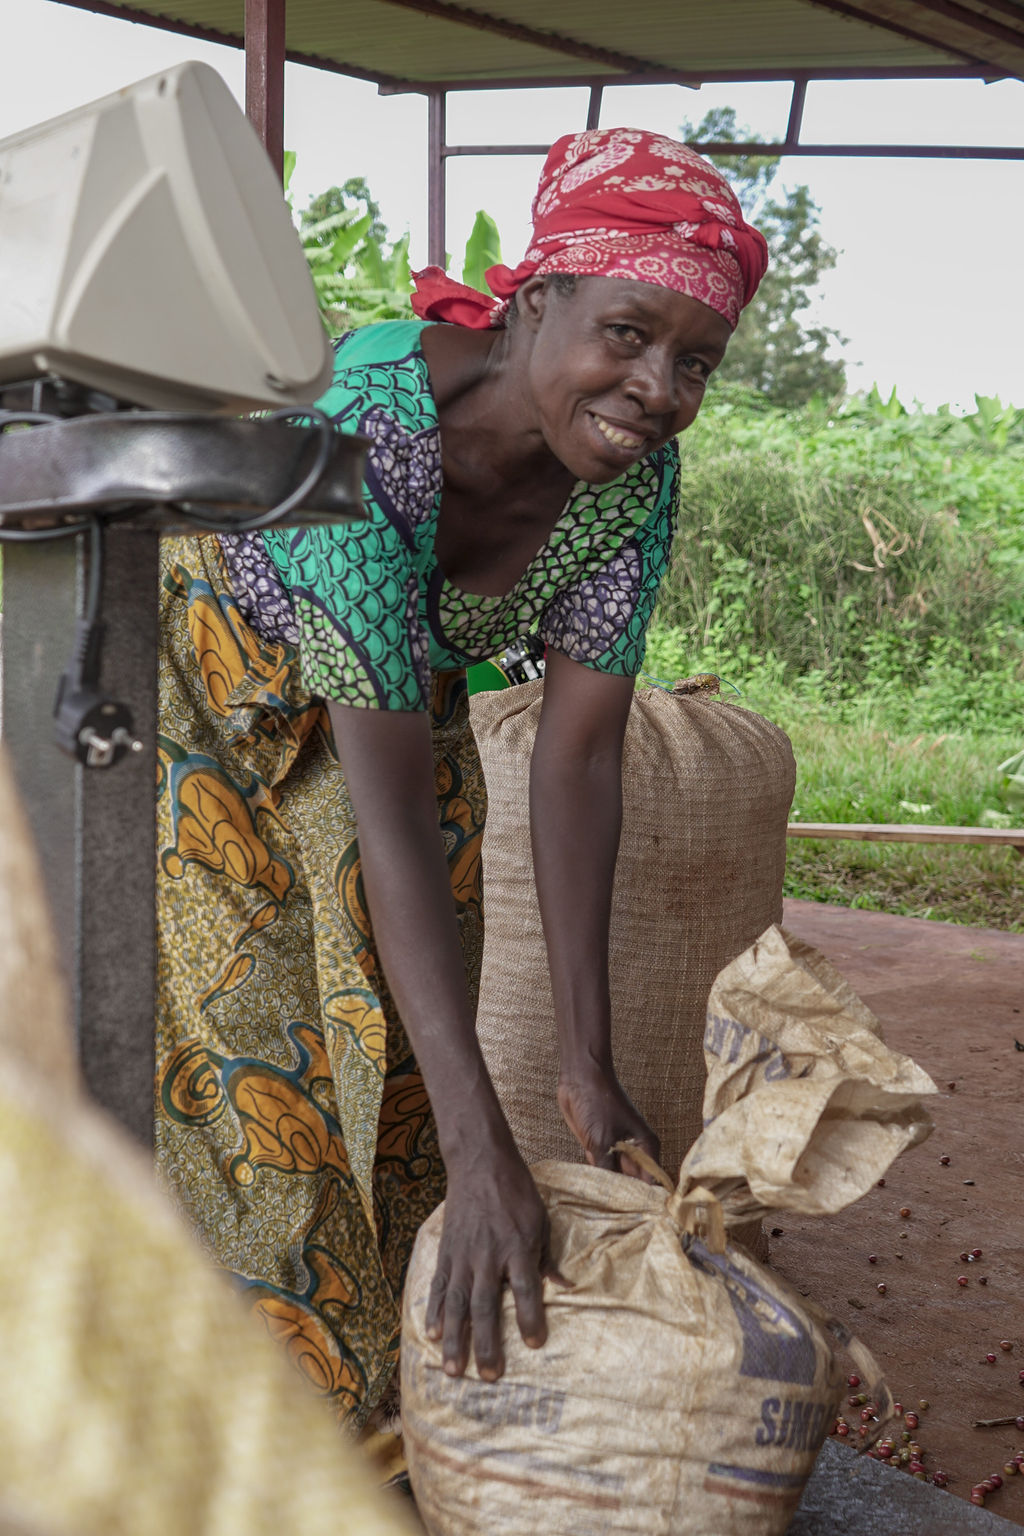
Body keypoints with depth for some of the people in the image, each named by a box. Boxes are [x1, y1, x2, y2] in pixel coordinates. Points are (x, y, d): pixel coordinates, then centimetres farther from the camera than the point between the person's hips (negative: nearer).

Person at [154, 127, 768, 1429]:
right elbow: (388, 794, -43)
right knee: (238, 1064, -6)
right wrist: (482, 1146, -45)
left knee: (391, 1062, 7)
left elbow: (579, 757, -18)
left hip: (402, 700, 5)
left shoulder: (635, 472, -22)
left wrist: (587, 1061, -22)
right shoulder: (371, 419, -40)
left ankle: (374, 1412, 27)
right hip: (210, 686, -5)